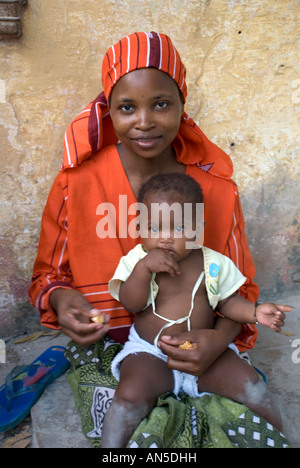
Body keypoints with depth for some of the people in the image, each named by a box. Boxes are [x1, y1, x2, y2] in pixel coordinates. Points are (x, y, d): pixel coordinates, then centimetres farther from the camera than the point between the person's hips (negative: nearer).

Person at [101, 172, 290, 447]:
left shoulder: (213, 263, -2)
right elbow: (131, 304, -15)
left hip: (205, 352, 2)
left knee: (250, 384, -9)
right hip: (150, 353, -1)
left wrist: (254, 312, -12)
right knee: (131, 395, -27)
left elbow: (227, 301, 6)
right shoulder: (137, 261, -6)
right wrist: (144, 267, -28)